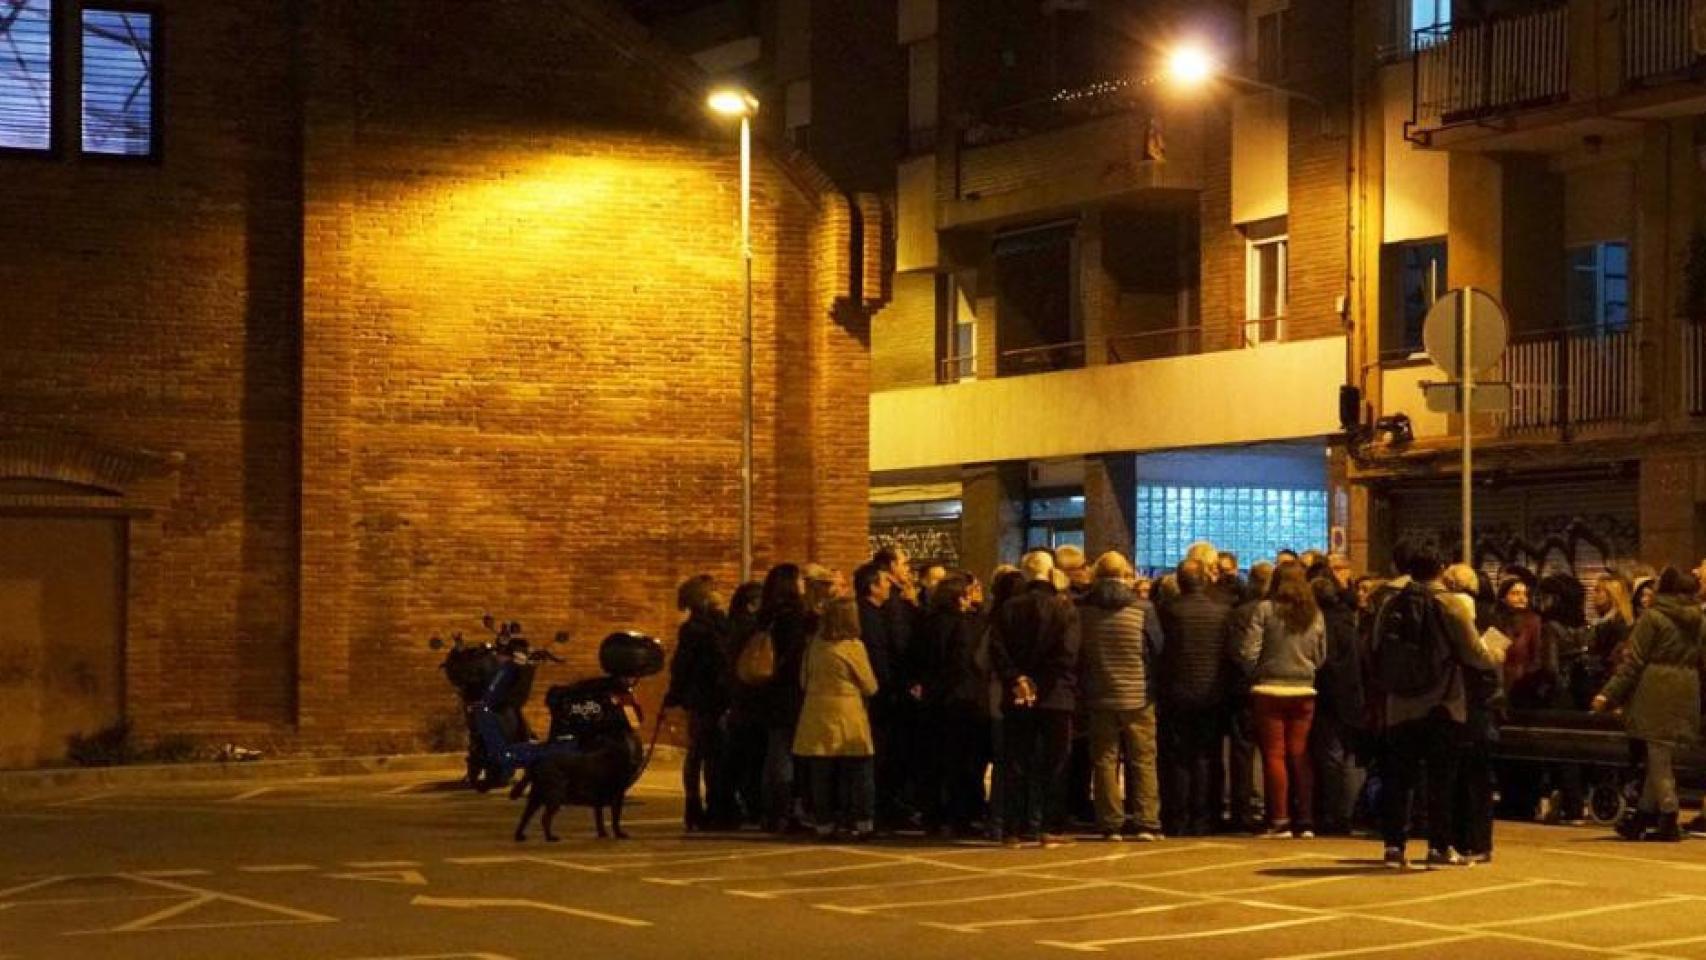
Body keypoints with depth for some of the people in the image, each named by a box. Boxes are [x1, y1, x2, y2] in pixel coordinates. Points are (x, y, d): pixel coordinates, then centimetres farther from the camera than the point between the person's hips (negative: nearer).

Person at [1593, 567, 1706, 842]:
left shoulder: (1653, 618, -6)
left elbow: (1633, 662, -10)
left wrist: (1609, 695, -9)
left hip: (1656, 692, -6)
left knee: (1658, 754, 0)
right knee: (1659, 757, 13)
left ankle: (1669, 818, -2)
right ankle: (1643, 817, 19)